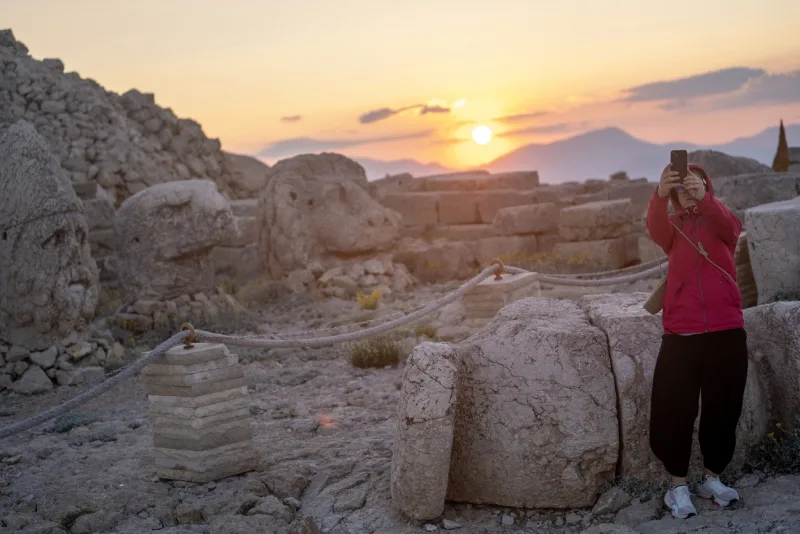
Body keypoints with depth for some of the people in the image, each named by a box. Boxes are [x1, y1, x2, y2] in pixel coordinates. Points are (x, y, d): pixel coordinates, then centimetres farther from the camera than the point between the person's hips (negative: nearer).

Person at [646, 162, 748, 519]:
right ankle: (678, 486, 15)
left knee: (723, 410, 10)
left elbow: (726, 226, -17)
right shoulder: (673, 227, 8)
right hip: (681, 334, -1)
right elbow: (655, 230, -17)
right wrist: (660, 195, -37)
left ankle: (713, 479, 29)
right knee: (675, 412, -2)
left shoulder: (724, 220, 9)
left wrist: (704, 197, -37)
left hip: (726, 332, 1)